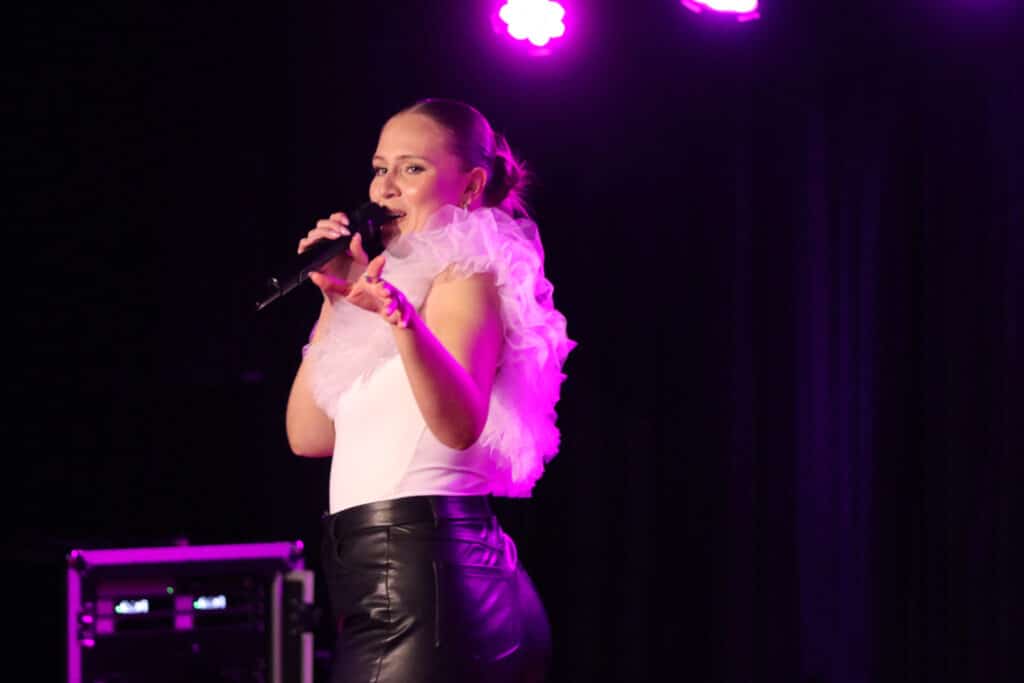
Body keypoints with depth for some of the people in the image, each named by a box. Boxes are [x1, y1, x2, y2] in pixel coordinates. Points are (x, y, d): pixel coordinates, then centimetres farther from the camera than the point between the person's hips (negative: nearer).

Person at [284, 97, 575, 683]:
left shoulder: (466, 273, -4)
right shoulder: (402, 277, 22)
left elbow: (460, 425, -23)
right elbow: (310, 435, 16)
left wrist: (404, 320, -39)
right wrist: (335, 300, 11)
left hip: (421, 575, -9)